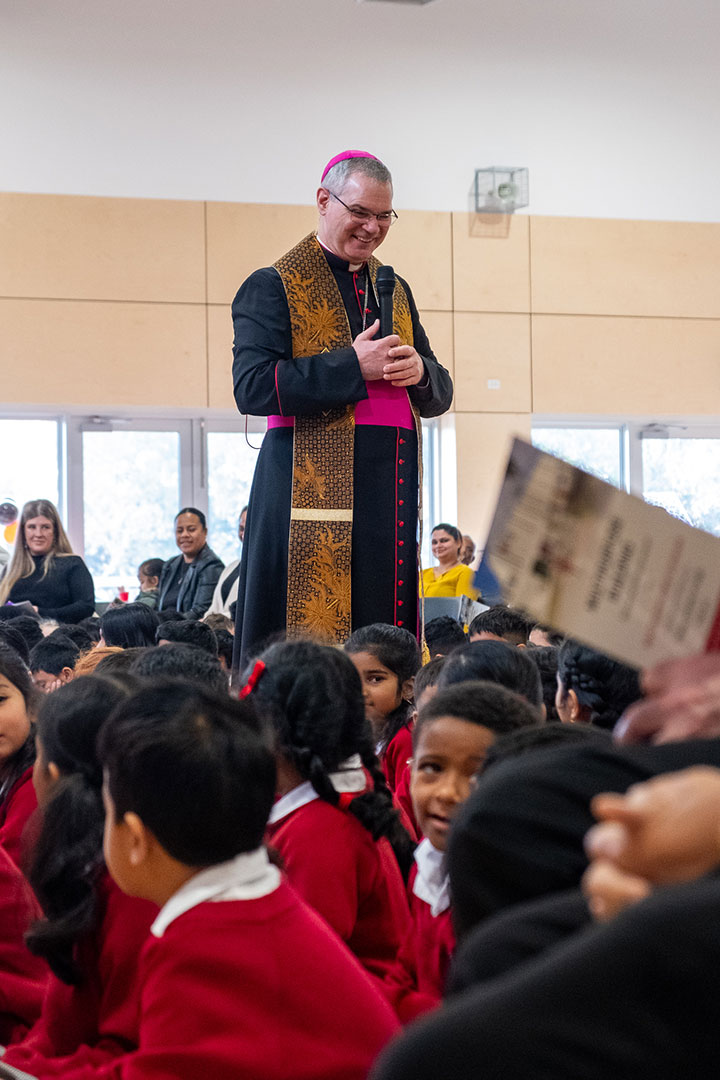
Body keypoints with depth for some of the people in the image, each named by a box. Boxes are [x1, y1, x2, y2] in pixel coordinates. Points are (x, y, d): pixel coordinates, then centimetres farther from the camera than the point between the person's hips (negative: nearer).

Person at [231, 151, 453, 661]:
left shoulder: (395, 290, 20)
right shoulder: (273, 287, 2)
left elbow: (440, 394, 20)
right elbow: (251, 386, -11)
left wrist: (419, 370, -4)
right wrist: (352, 366, -15)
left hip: (391, 494, 6)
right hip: (312, 490, -6)